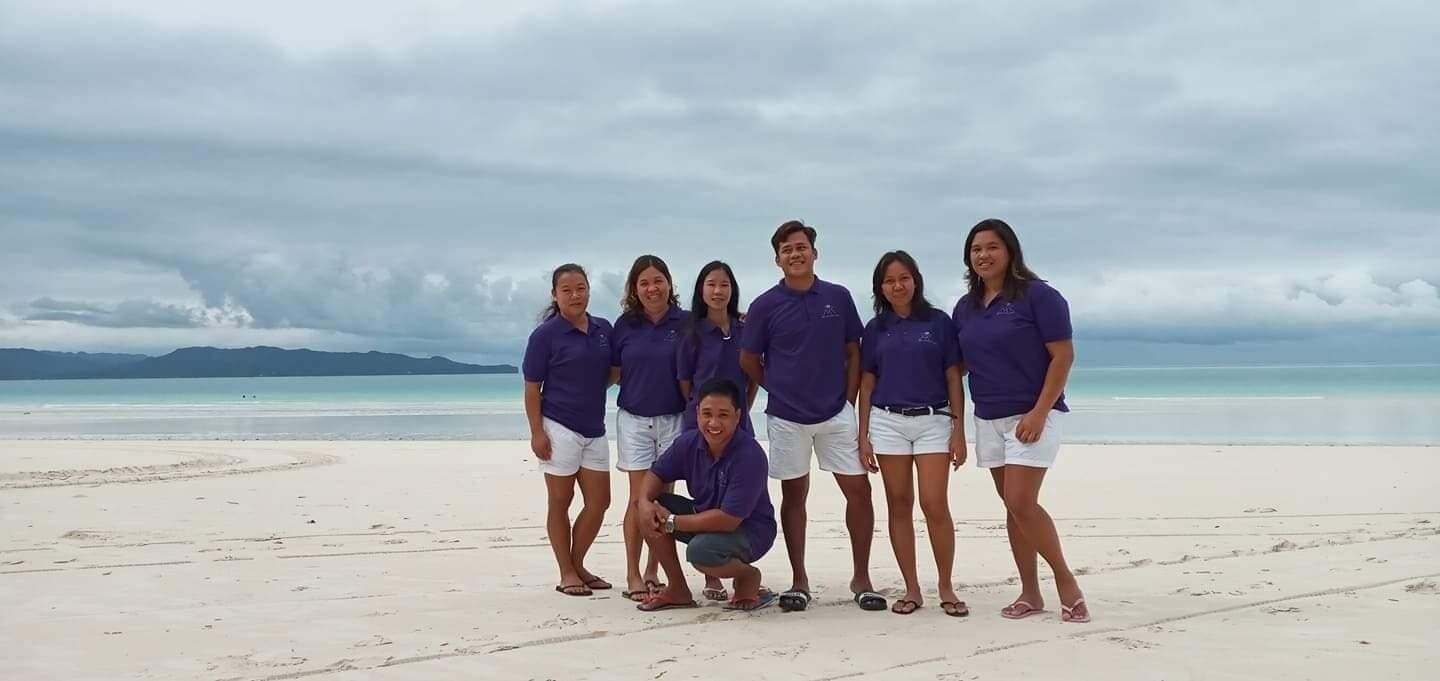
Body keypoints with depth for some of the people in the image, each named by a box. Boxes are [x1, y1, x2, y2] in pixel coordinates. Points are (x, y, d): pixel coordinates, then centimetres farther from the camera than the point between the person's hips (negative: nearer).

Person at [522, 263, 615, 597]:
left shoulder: (603, 329, 6)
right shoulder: (545, 334, -8)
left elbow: (612, 372, 19)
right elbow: (532, 387, -7)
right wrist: (536, 432, -13)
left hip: (594, 429, 6)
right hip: (560, 428, -6)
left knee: (599, 502, 8)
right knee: (560, 503, 4)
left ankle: (578, 565, 24)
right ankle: (566, 574, 14)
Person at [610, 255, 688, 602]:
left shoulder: (685, 322, -2)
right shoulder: (625, 325, 2)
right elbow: (614, 373, 10)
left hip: (674, 418, 0)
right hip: (634, 419, 0)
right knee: (640, 498, -1)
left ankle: (652, 572, 16)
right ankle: (633, 576, 4)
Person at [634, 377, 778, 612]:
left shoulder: (750, 456, -29)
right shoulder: (689, 442, -9)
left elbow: (728, 520, -32)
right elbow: (656, 474, 4)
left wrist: (671, 522, -27)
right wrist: (645, 502, -20)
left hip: (750, 530, -7)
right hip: (704, 516, 7)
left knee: (700, 550, -36)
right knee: (650, 506, -10)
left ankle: (748, 577, 0)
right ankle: (678, 590, 4)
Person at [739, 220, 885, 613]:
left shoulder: (839, 298, 2)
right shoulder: (765, 305, -4)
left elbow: (853, 353, 9)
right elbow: (749, 361, 6)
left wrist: (848, 399, 1)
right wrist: (780, 390, 7)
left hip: (836, 415, 1)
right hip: (787, 418, -1)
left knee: (859, 491, -1)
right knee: (794, 496, 7)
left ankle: (862, 579, 11)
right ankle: (799, 581, 16)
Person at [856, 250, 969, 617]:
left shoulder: (938, 322, 2)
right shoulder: (875, 329, 8)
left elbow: (953, 377, 2)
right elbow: (867, 384, 10)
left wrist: (959, 429, -3)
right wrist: (863, 436, 5)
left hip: (933, 421, -2)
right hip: (887, 421, 2)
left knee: (935, 504, -10)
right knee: (899, 505, 3)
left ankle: (946, 589, 3)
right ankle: (911, 590, 11)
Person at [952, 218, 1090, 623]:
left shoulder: (1038, 296, -9)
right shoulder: (966, 307, 10)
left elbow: (1063, 356, -12)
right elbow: (959, 363, 16)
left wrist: (1039, 413, -19)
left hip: (1033, 415, -6)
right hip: (989, 419, 6)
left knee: (1021, 502, -14)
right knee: (1013, 507, 8)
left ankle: (1066, 581, 2)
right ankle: (1030, 593, 15)